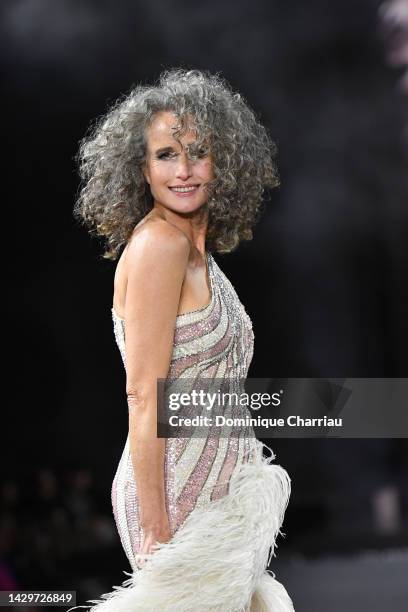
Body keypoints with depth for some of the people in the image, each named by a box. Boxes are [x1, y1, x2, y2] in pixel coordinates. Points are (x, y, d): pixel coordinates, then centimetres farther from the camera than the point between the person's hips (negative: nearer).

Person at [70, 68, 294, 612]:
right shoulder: (158, 244, -14)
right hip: (178, 497, -9)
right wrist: (156, 528, -21)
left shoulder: (195, 250, 13)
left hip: (220, 485, 9)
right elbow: (144, 397, -19)